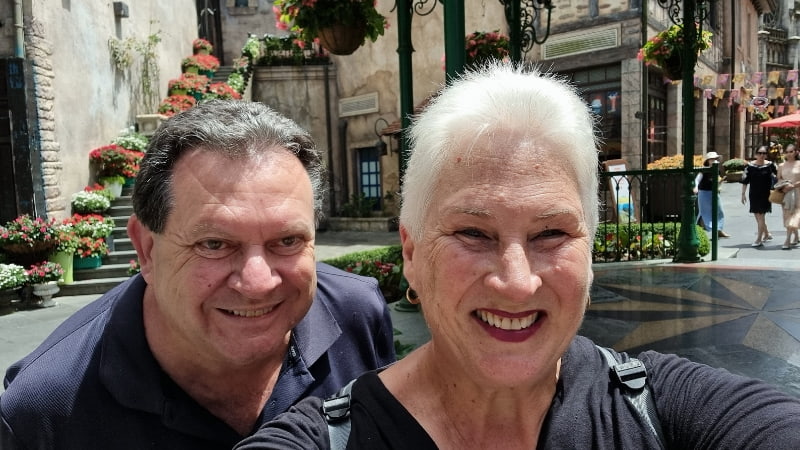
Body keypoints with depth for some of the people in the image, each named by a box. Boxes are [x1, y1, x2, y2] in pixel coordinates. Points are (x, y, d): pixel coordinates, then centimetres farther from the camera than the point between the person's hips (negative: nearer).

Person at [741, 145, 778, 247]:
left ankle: (759, 239, 0)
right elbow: (745, 180, 1)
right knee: (757, 216, 11)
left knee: (761, 216, -5)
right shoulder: (750, 165, -1)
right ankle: (767, 234, 32)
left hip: (765, 194, -3)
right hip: (754, 194, 3)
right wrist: (743, 194, 0)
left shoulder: (770, 165, -3)